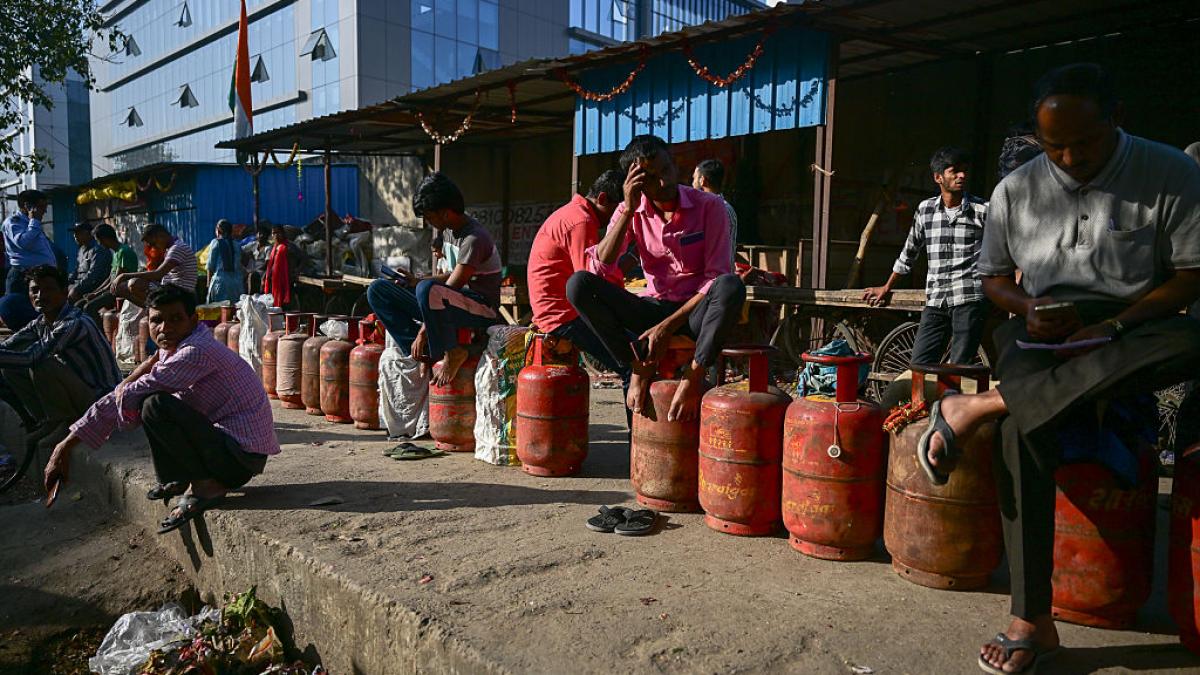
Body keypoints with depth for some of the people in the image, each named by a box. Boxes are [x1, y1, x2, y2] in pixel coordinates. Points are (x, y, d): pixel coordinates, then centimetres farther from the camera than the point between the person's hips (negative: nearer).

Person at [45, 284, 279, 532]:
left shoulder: (197, 351, -21)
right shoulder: (168, 354, 12)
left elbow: (128, 397, -20)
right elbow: (120, 398, 14)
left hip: (242, 454, -10)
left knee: (156, 406, -26)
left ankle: (206, 486, -12)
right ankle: (179, 479, 20)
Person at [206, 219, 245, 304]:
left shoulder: (216, 243, -1)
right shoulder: (237, 245, 9)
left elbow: (210, 265, 1)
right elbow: (240, 266, 10)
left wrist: (209, 283, 8)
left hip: (220, 281, -4)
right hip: (236, 281, 4)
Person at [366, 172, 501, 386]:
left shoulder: (474, 239, -19)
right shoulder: (445, 230, 10)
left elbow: (452, 287, -20)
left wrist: (423, 331, -19)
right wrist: (417, 282, 6)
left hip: (481, 308, -9)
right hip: (453, 304, 9)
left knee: (427, 290, -40)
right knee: (377, 290, 0)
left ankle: (452, 352, -17)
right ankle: (424, 353, -10)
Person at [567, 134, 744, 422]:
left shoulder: (709, 206, -7)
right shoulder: (630, 212, 1)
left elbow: (717, 277, -13)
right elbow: (598, 268, -12)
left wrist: (669, 325, -21)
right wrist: (629, 210, -19)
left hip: (696, 312, -2)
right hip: (654, 309, 3)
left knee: (731, 286, -37)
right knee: (578, 284, -20)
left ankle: (693, 375, -26)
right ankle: (639, 367, -16)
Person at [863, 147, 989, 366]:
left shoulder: (982, 210, 3)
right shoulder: (925, 209, 12)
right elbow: (909, 252, 24)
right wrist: (887, 288, 31)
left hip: (969, 299, -3)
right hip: (935, 300, 4)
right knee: (918, 366, 0)